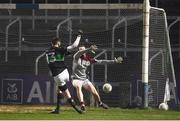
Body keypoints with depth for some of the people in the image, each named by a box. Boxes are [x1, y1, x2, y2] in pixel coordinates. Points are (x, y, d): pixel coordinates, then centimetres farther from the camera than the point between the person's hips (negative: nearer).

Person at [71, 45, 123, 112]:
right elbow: (79, 53, -36)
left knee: (94, 91, -2)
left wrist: (114, 61, 1)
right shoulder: (76, 57, -12)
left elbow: (101, 61, 5)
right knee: (78, 86, -36)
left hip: (84, 79, 4)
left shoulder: (88, 59, 0)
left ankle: (100, 103, 28)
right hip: (76, 78, -4)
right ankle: (82, 104, -45)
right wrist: (89, 49, -56)